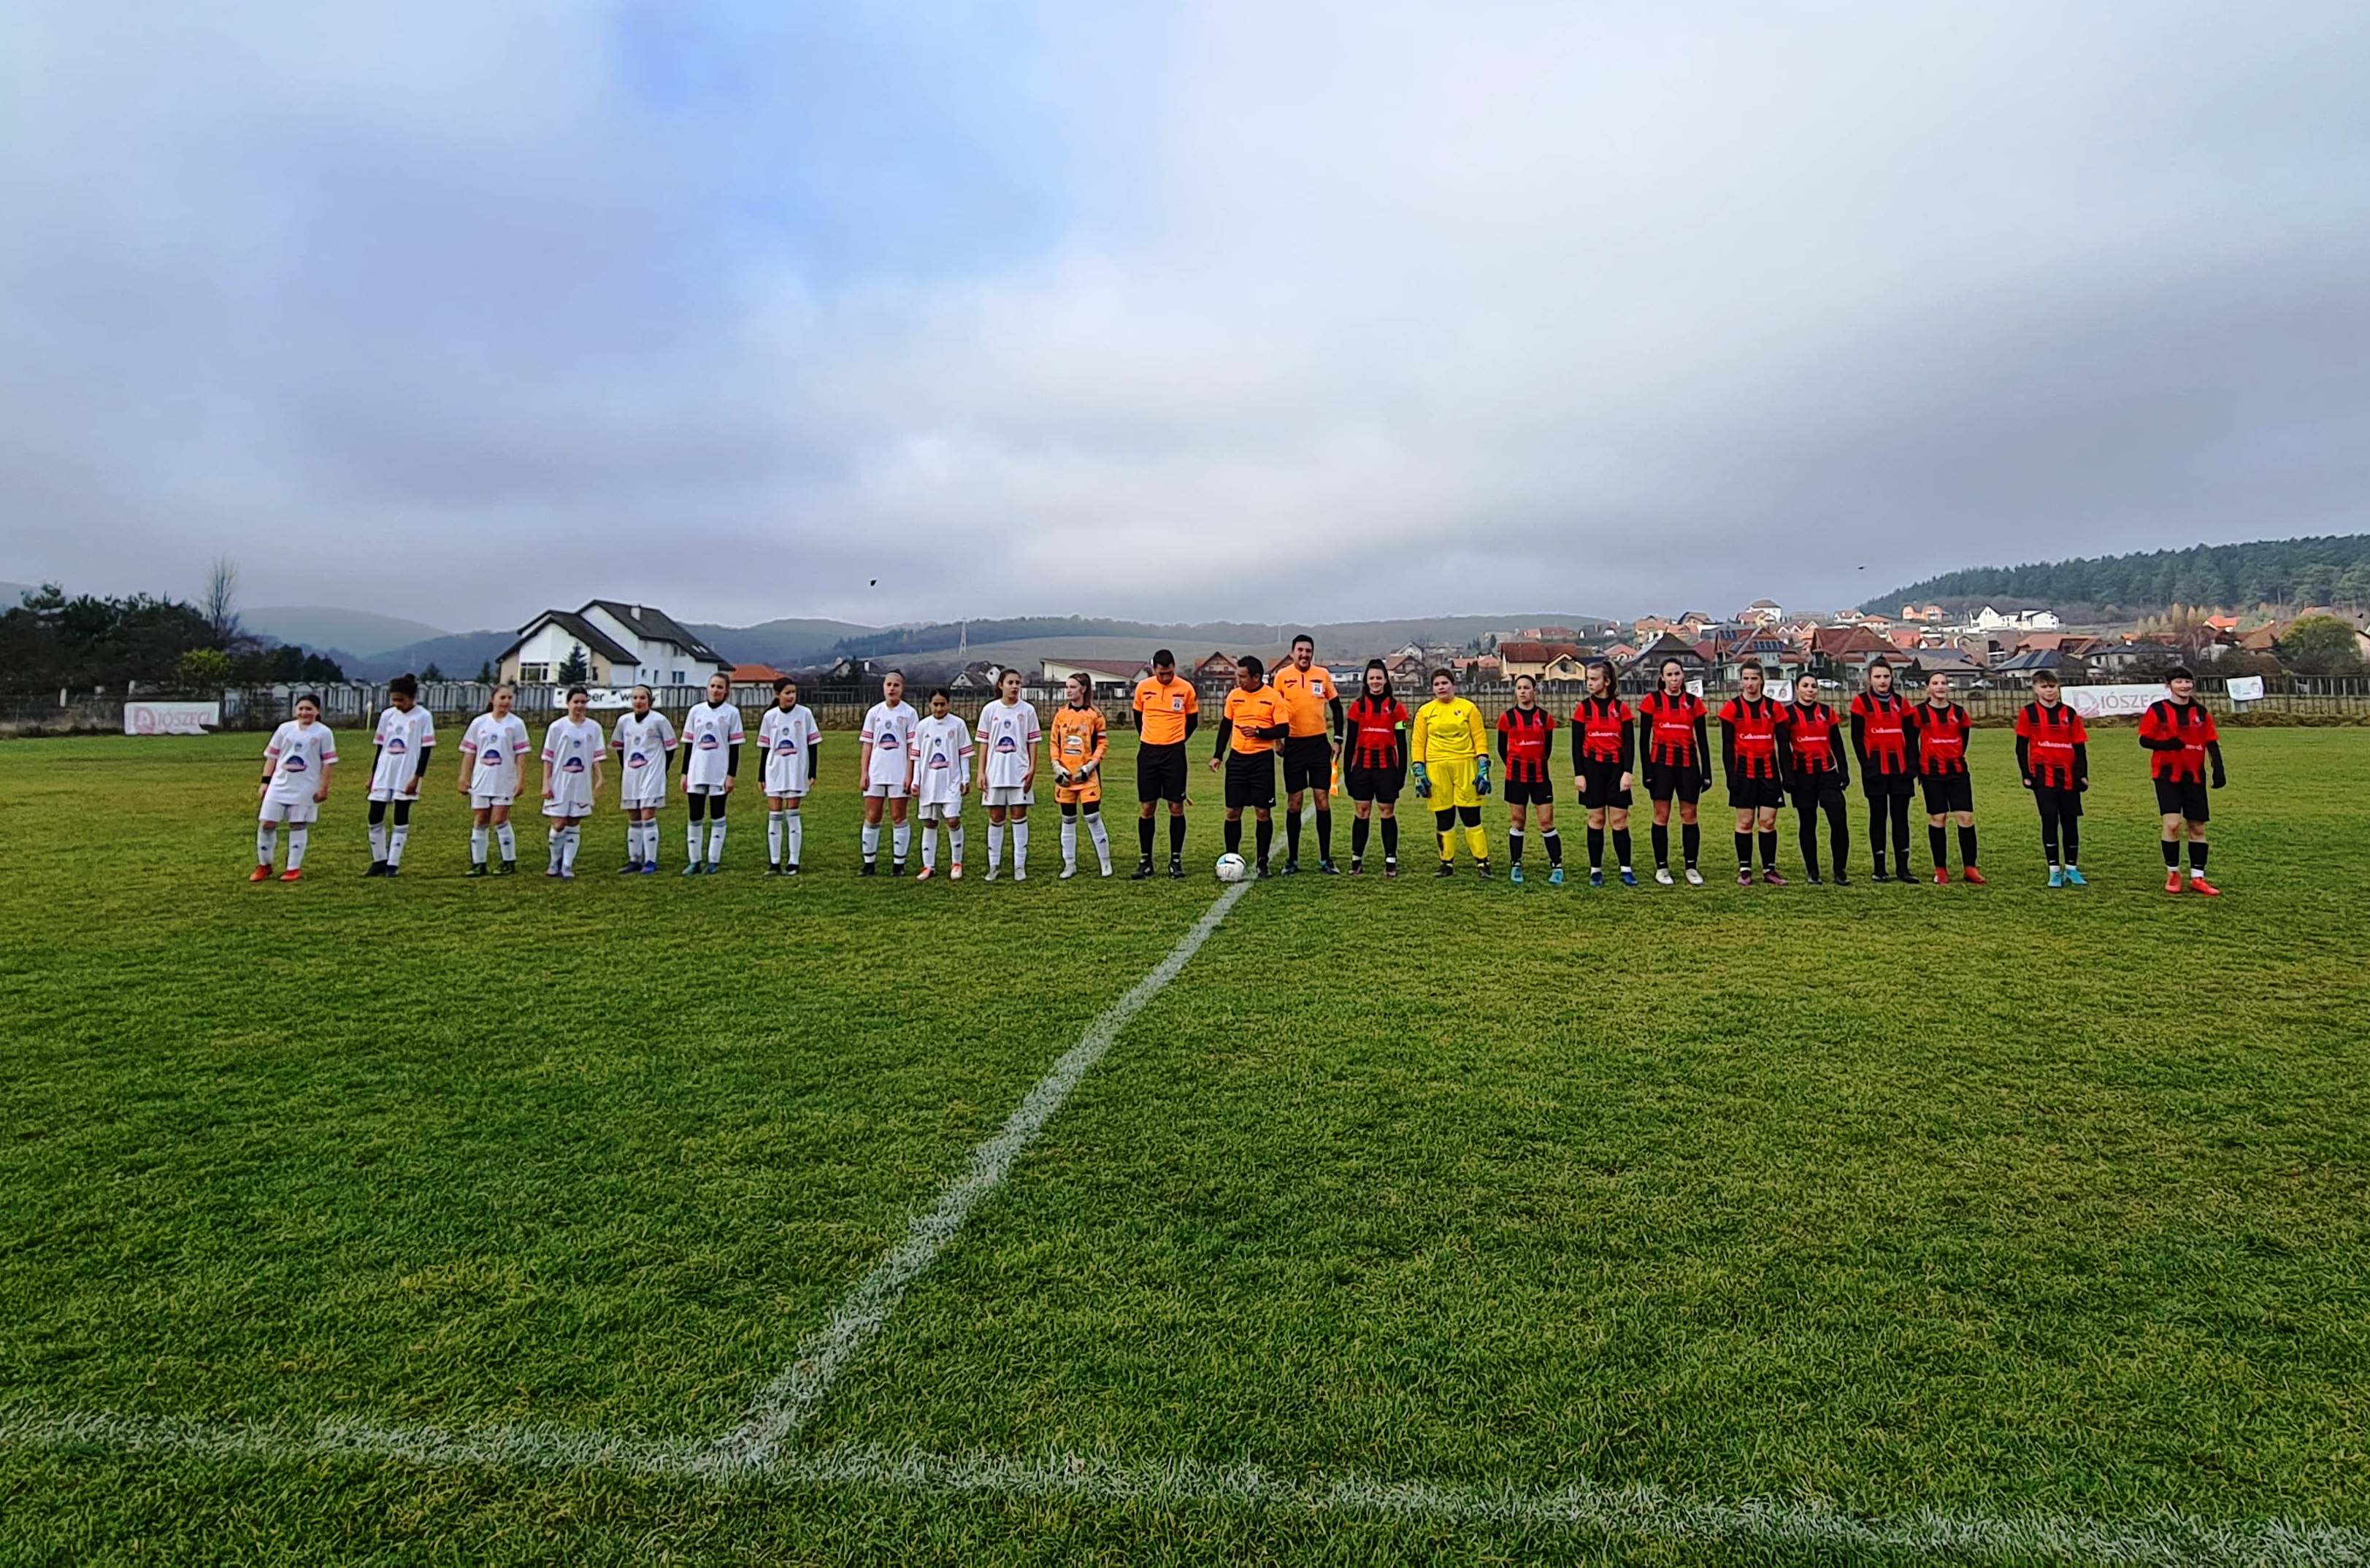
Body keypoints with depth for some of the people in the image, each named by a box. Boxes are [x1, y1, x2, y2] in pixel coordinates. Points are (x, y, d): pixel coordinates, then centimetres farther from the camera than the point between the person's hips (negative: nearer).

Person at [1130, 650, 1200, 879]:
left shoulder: (1186, 688, -3)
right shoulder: (1143, 687, 0)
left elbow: (1193, 720, 9)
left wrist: (1177, 741, 9)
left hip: (1174, 753, -1)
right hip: (1148, 752, 1)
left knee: (1176, 807, -1)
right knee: (1146, 807, 3)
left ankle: (1176, 860, 8)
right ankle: (1145, 861, 10)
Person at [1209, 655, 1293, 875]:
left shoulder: (1274, 697, -7)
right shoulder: (1234, 695, 5)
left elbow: (1284, 730, -8)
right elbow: (1225, 725, 15)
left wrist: (1259, 732, -21)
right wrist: (1218, 755, 12)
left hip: (1262, 759, -3)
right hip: (1237, 758, 4)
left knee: (1263, 812, 1)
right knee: (1233, 812, 4)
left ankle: (1262, 862, 11)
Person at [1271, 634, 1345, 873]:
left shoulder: (1323, 674, 2)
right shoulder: (1282, 676, -1)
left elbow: (1336, 707, 9)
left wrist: (1337, 740, 4)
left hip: (1319, 743, 1)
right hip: (1293, 744, -1)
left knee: (1323, 799, 0)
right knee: (1294, 802, 3)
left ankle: (1325, 859, 8)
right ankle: (1292, 860, 11)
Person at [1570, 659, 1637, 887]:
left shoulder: (1621, 708, 2)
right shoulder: (1583, 708, 2)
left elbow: (1630, 742, 1)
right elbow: (1576, 744, 2)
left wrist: (1628, 772, -8)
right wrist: (1578, 774, -5)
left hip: (1616, 768, 0)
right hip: (1592, 768, 0)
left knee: (1619, 820, 0)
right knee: (1596, 820, 4)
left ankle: (1626, 870, 7)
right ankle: (1595, 870, 10)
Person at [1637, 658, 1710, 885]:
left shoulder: (1694, 702, 7)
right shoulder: (1652, 700, 1)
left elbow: (1703, 740, 9)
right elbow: (1644, 738, 0)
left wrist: (1707, 772, 4)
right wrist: (1647, 771, -6)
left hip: (1688, 764, 2)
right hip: (1661, 762, -2)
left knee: (1689, 815, 4)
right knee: (1661, 815, 1)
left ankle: (1691, 867, 12)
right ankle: (1661, 867, 9)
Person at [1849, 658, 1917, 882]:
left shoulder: (1901, 702, 10)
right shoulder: (1861, 702, -1)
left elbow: (1909, 736, 11)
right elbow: (1857, 738, -3)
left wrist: (1912, 765, 0)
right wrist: (1867, 765, -11)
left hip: (1900, 766, 3)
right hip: (1876, 767, -3)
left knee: (1901, 817, 4)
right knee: (1878, 816, 2)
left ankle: (1902, 868, 7)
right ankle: (1880, 869, 7)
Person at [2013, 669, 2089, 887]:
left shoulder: (2069, 714, 6)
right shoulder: (2028, 713, 0)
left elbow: (2080, 746, 7)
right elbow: (2021, 747, 1)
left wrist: (2083, 774, -1)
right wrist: (2026, 775, -4)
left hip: (2069, 776, 2)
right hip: (2043, 775, -2)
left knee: (2071, 821, 7)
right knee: (2050, 820, -4)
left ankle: (2071, 868, 18)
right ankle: (2055, 871, 2)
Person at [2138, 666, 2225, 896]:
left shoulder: (2201, 712, 7)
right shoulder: (2158, 710, -3)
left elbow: (2212, 743, 8)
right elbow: (2144, 739, -4)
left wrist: (2218, 769, -4)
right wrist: (2165, 744, -23)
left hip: (2194, 776, 4)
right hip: (2167, 774, -4)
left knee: (2197, 827, 6)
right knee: (2173, 823, -15)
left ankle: (2197, 878, 14)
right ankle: (2172, 874, 1)